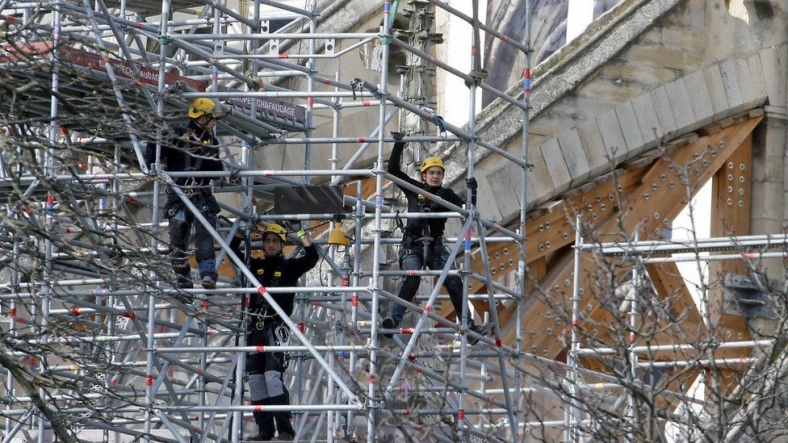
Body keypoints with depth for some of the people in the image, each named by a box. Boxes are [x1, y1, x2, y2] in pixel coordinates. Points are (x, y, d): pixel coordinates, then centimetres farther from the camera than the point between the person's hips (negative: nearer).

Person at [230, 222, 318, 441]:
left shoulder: (289, 266, 5)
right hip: (256, 327, 5)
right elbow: (233, 249, 17)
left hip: (276, 327, -5)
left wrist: (300, 232, -12)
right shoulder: (255, 265, 15)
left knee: (273, 375, -18)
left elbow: (312, 257, -8)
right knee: (255, 378, 2)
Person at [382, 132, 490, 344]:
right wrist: (398, 146, 2)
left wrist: (472, 192, -12)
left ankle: (469, 327, -11)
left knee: (454, 282, -11)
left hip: (436, 246, 2)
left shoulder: (447, 195, 11)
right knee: (411, 278, -28)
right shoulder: (414, 189, 9)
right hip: (412, 245, -2)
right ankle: (395, 319, -29)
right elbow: (393, 170, 8)